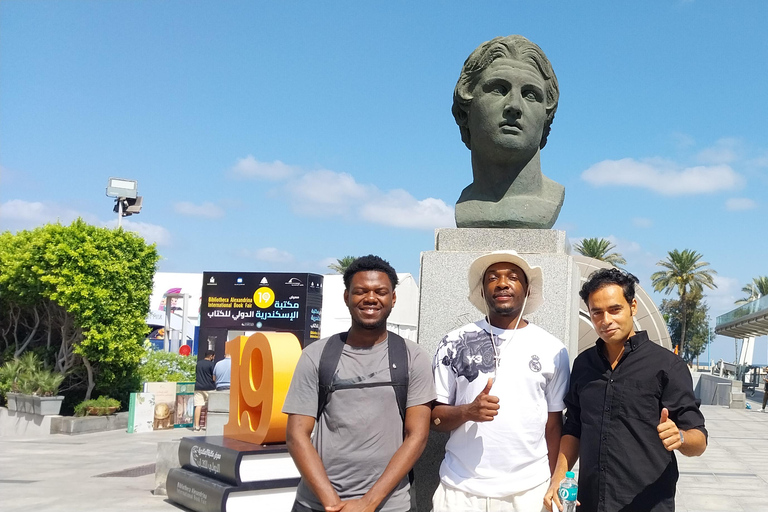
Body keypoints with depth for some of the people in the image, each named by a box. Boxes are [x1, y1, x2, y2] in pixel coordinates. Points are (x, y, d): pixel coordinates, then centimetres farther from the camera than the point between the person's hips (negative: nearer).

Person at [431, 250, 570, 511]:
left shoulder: (552, 349, 2)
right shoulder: (454, 343, 0)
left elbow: (553, 424, 7)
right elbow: (434, 416, 2)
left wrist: (556, 486, 5)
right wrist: (467, 412, -16)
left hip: (529, 490, 0)